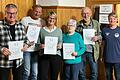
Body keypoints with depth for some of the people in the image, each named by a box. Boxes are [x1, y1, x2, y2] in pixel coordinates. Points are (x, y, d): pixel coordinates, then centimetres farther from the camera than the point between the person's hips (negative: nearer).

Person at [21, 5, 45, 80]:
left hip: (37, 49, 3)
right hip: (26, 49, -3)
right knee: (27, 72, 2)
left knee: (35, 73, 7)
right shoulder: (25, 19, -1)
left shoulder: (42, 22, 10)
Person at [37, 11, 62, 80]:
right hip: (44, 56, -1)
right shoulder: (41, 30, 9)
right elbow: (38, 42, 7)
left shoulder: (59, 30, 13)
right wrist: (40, 45, -14)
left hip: (56, 55, 1)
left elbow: (61, 41, 10)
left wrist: (60, 45, -12)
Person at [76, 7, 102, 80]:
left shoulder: (96, 23, 2)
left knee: (94, 72, 3)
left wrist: (97, 37, -14)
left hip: (92, 51, -1)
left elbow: (101, 35, 7)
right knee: (81, 72, 13)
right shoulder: (78, 24, 3)